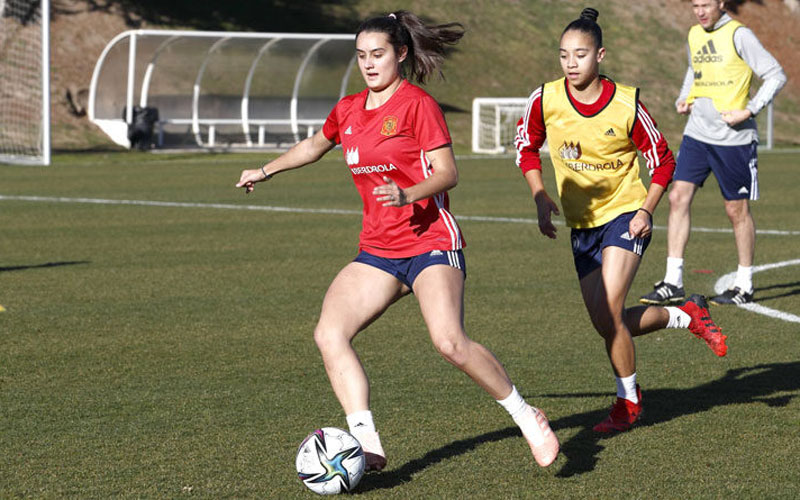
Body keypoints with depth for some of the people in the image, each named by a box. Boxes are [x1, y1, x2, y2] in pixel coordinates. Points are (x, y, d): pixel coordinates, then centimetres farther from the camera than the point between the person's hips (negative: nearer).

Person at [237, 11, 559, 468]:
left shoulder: (417, 104, -6)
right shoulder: (348, 111, 13)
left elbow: (448, 173, -11)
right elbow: (315, 145, 35)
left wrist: (407, 195, -28)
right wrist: (266, 171, 38)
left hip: (431, 240, -7)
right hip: (378, 250, 7)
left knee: (450, 341, -24)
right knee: (330, 334, -13)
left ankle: (527, 417, -5)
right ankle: (367, 444, -15)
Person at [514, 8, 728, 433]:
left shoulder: (626, 104, -15)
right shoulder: (546, 99, -9)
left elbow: (663, 161, -2)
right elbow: (526, 146, 10)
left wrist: (646, 211, -15)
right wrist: (541, 198, -2)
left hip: (625, 215, -4)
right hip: (581, 223, 4)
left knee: (607, 310, -20)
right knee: (607, 325, 5)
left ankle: (628, 401, 1)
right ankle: (687, 316, 32)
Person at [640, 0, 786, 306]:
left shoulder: (738, 35, -11)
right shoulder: (694, 34, 10)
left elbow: (776, 75, -11)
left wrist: (749, 111, -18)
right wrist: (683, 99, 11)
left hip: (734, 138, -6)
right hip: (697, 133, 6)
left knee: (737, 210, 4)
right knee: (678, 197, -5)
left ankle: (744, 286, 18)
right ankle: (673, 283, -2)